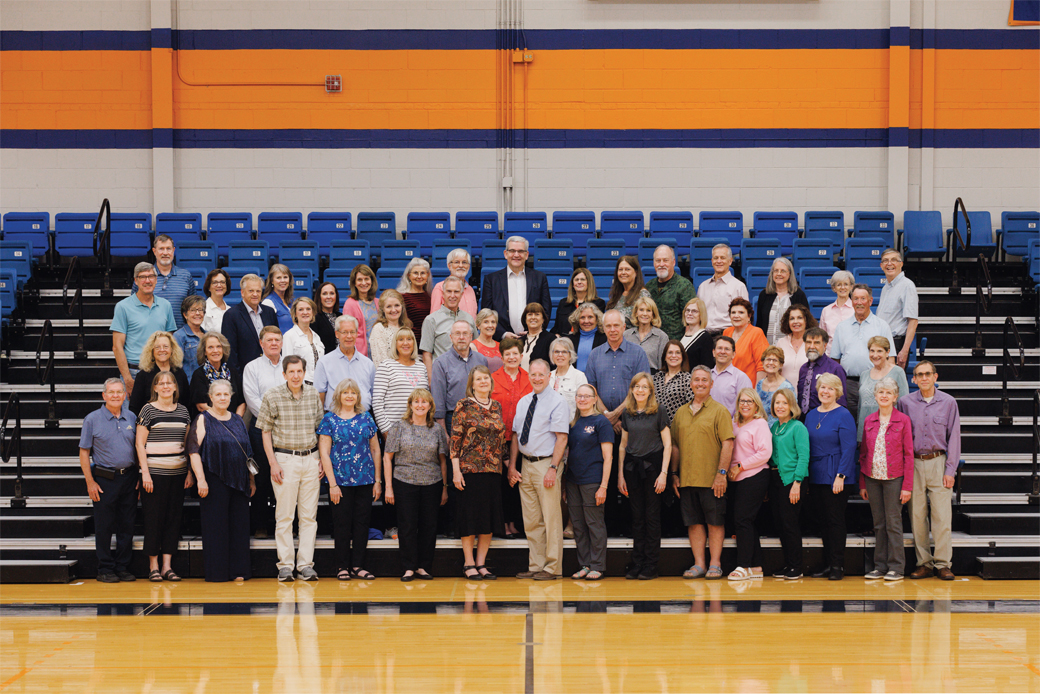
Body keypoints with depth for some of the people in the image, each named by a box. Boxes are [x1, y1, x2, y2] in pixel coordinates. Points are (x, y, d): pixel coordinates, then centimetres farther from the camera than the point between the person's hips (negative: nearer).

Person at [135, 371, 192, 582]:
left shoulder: (182, 411, 11)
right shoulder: (148, 410, -2)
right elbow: (140, 443, -4)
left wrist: (189, 472, 9)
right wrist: (145, 473, -11)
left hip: (178, 473, 4)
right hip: (155, 473, -4)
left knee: (173, 518, 5)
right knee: (154, 518, -1)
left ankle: (167, 565, 11)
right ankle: (153, 566, 8)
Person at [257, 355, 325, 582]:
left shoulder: (313, 395, 5)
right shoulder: (273, 397, -4)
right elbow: (266, 431, 0)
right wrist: (273, 463, -7)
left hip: (311, 458, 3)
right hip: (285, 458, -3)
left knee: (309, 515, 3)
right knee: (284, 515, -1)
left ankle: (306, 564, 8)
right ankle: (285, 565, 5)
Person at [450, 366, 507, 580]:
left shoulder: (497, 407, 12)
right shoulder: (464, 406, -3)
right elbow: (455, 438, -6)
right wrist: (456, 469, -12)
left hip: (493, 469, 5)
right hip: (471, 468, -5)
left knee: (490, 516, 5)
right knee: (470, 515, -1)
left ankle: (481, 563, 12)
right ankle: (468, 564, 6)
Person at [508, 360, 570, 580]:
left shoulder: (557, 401, -6)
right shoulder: (523, 402, 15)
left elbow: (562, 438, -11)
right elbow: (516, 436, 17)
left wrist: (553, 468, -18)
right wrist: (512, 466, 8)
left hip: (546, 464, -6)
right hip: (526, 465, 7)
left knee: (551, 519, -4)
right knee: (531, 521, 9)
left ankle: (552, 568, 0)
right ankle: (535, 566, 15)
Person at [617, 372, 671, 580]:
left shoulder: (659, 412, -2)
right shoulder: (627, 414, 10)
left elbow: (667, 444, -4)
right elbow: (623, 445, 14)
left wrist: (663, 473, -11)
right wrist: (620, 475, 8)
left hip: (652, 464, -4)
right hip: (632, 466, 4)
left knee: (652, 516, -1)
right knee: (637, 516, 6)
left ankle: (651, 566, 3)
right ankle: (636, 564, 10)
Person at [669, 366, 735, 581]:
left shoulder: (720, 411, -2)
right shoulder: (681, 413, 13)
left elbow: (727, 444, -7)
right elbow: (675, 445, 17)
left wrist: (721, 473, -14)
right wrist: (674, 474, 10)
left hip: (712, 480, -5)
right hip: (687, 479, 5)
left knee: (715, 522, 0)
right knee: (693, 522, 6)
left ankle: (715, 564, 6)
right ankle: (699, 564, 12)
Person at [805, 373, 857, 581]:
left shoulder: (843, 416, -8)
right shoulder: (811, 416, 12)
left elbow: (848, 448, -12)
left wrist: (840, 476, -18)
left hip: (835, 476, -6)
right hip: (815, 476, 6)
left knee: (835, 519, -3)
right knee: (823, 519, 9)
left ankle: (837, 565, 2)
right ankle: (827, 563, 15)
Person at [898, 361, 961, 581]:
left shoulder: (948, 402, 3)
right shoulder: (905, 402, 5)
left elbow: (954, 438, 4)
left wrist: (950, 470, -3)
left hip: (938, 463, -1)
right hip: (913, 464, 1)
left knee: (942, 515, -5)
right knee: (917, 515, 2)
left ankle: (943, 563, 0)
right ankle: (924, 563, 9)